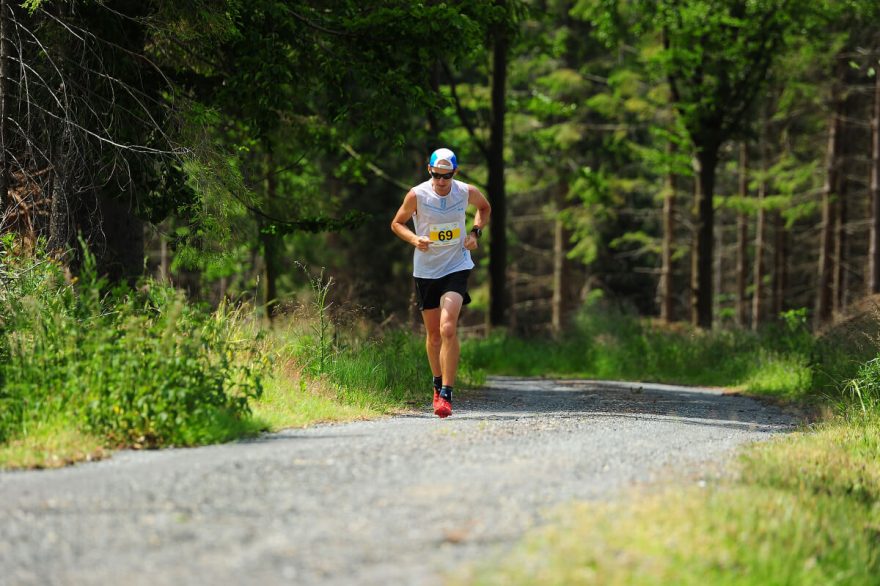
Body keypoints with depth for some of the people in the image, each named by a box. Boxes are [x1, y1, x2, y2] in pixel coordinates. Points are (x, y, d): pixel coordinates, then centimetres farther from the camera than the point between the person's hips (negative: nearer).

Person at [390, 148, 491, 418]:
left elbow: (485, 208, 16)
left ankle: (446, 395, -18)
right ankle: (438, 384, 35)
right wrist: (415, 239, -17)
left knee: (448, 328, -19)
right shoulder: (417, 195, -11)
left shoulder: (467, 192, -7)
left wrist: (475, 232, -1)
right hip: (425, 271, 1)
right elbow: (397, 223, 3)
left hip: (457, 267, -1)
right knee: (433, 333, 10)